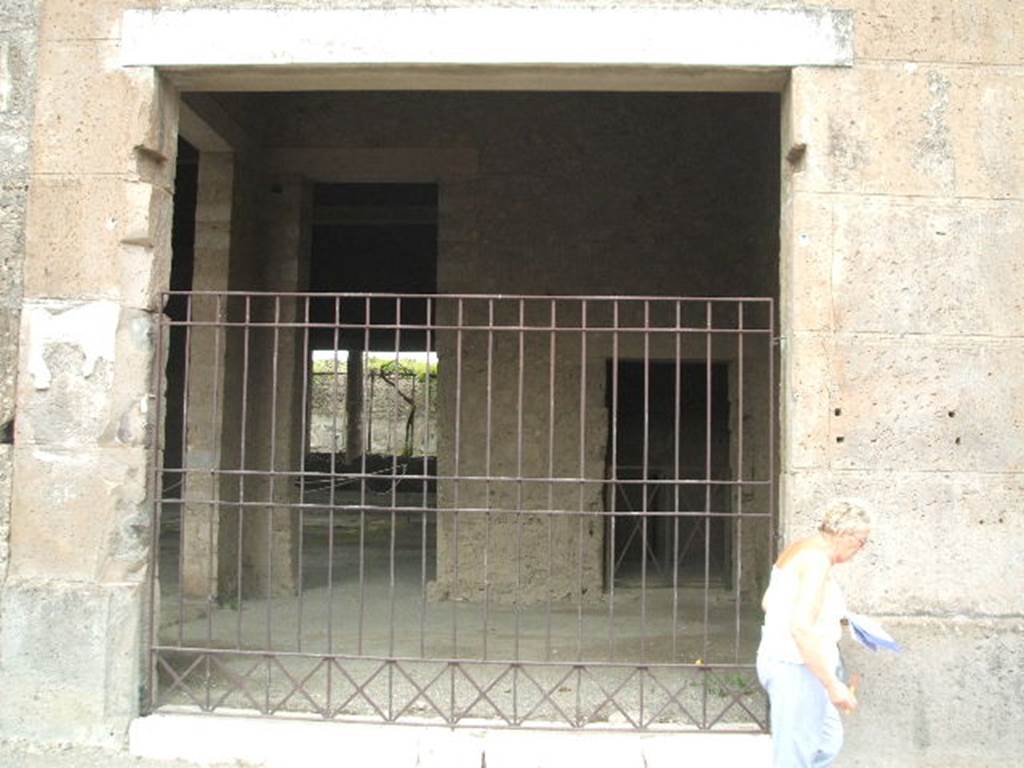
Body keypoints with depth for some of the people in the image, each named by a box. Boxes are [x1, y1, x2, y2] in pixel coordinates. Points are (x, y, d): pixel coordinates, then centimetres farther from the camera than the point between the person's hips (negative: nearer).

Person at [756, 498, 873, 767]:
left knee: (828, 741, 22)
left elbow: (768, 602, 21)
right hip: (797, 668, -10)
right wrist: (833, 684, -22)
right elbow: (801, 628, -27)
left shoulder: (800, 550, 11)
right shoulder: (817, 559, -19)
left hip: (784, 661, 10)